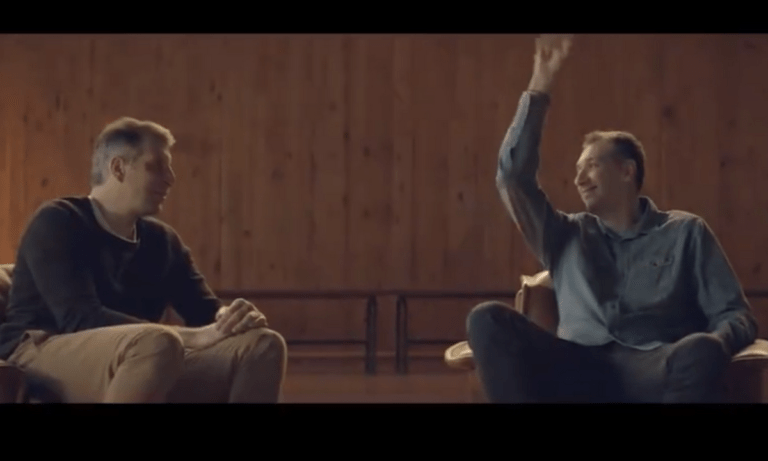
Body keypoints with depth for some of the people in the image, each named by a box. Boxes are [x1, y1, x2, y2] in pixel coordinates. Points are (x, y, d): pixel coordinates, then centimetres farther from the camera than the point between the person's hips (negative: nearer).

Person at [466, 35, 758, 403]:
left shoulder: (685, 232, 22)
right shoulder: (567, 236, 29)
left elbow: (735, 314, 14)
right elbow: (513, 177, 19)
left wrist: (714, 343, -11)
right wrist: (539, 86, 18)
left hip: (654, 367, -2)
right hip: (579, 368, 2)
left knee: (699, 352, -39)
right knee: (487, 319, -26)